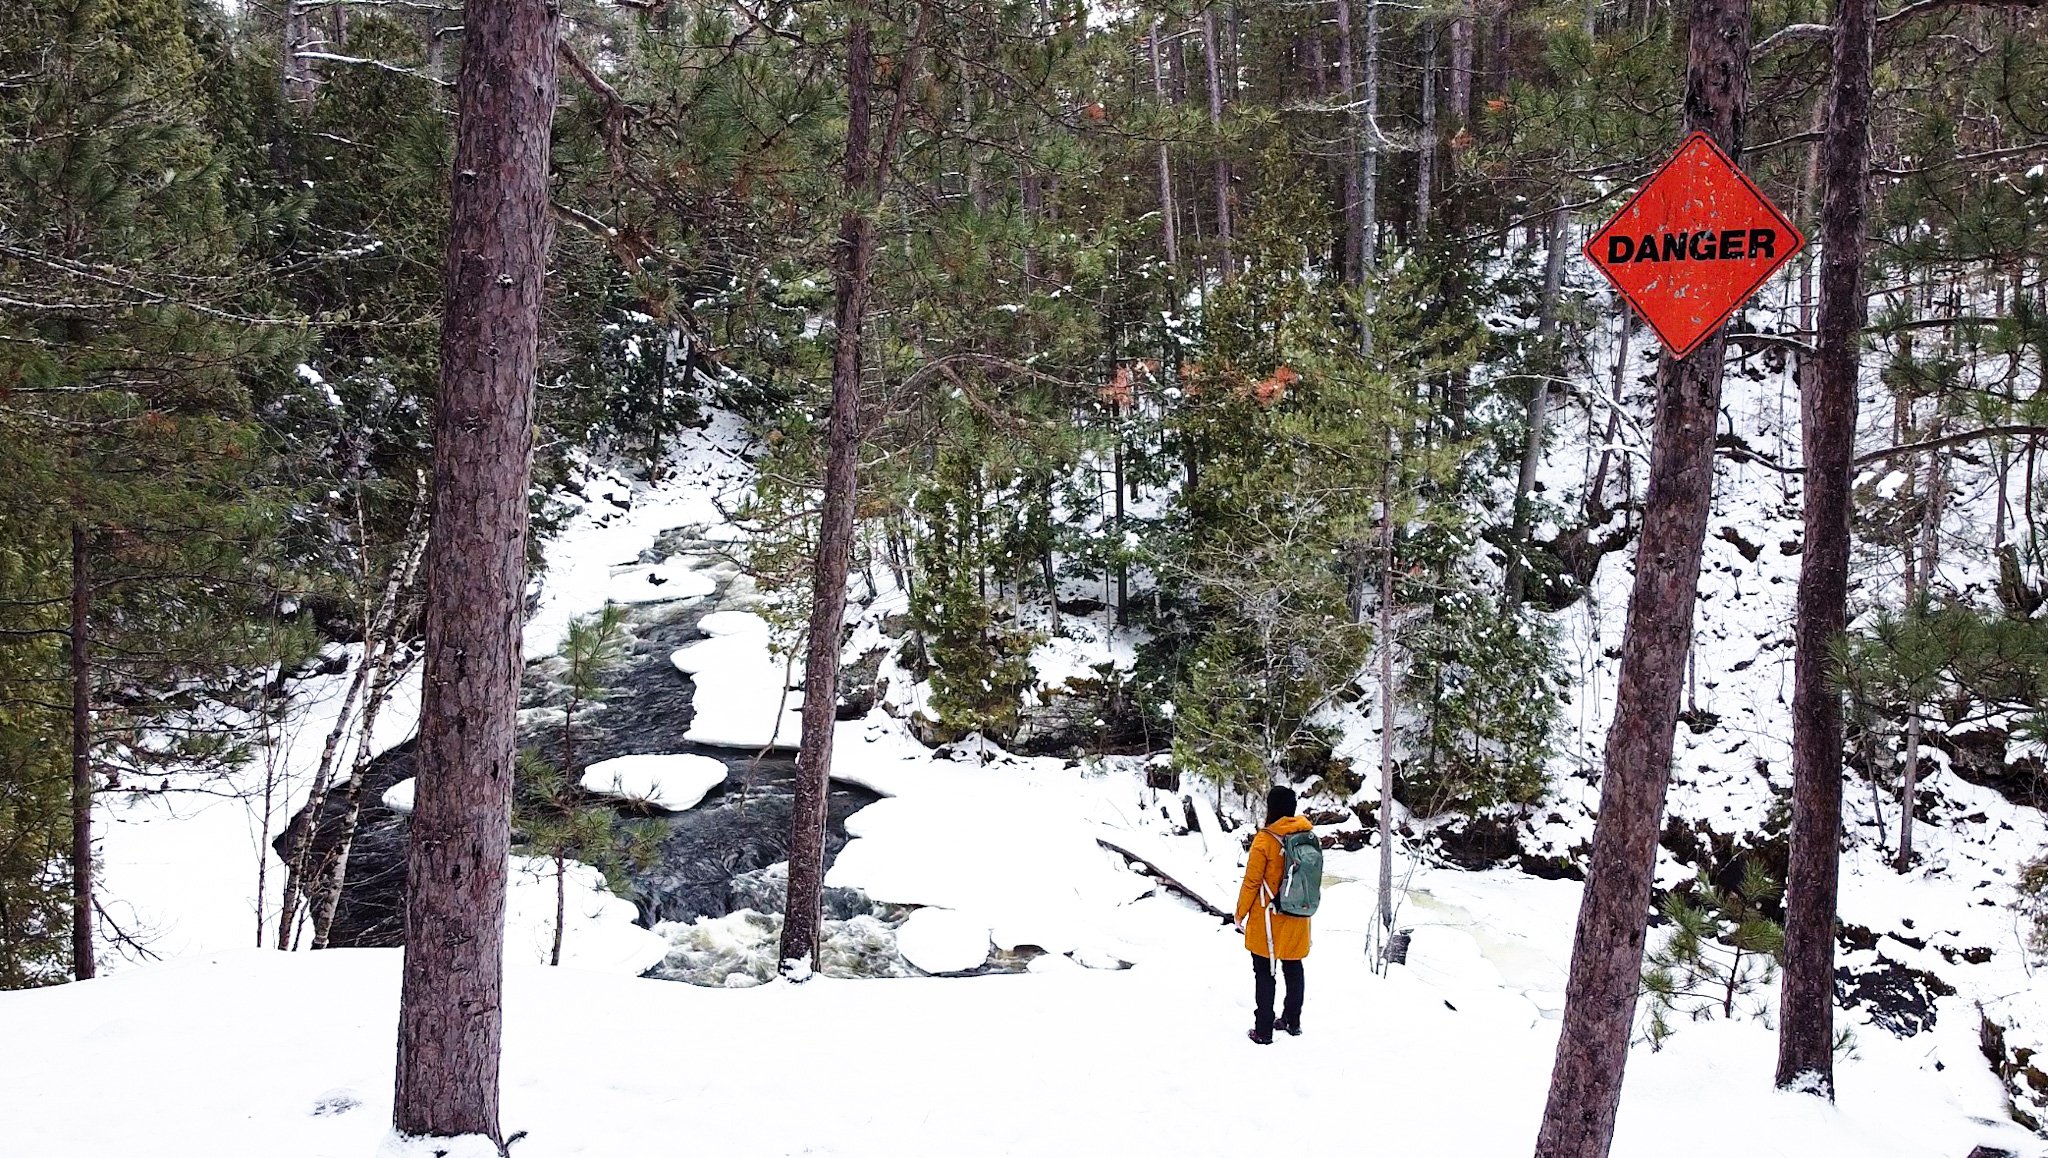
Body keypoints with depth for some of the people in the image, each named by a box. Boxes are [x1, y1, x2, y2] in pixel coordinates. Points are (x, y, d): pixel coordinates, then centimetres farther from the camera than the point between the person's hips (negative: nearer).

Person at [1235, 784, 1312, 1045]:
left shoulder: (1265, 840, -18)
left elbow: (1252, 881, -14)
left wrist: (1241, 913, -2)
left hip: (1267, 919, -5)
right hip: (1298, 917, 5)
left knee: (1264, 972, 3)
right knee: (1293, 969, 18)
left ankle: (1263, 1030, 5)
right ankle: (1292, 1022, 30)